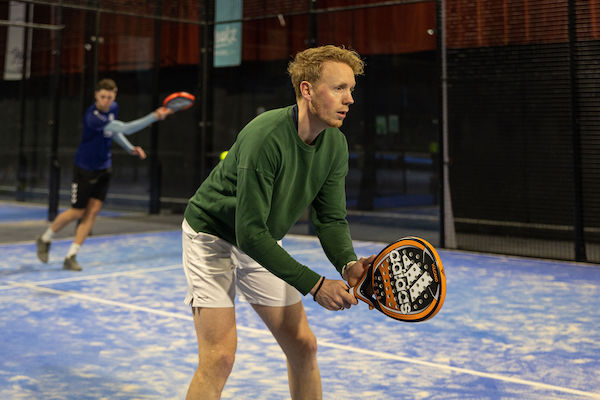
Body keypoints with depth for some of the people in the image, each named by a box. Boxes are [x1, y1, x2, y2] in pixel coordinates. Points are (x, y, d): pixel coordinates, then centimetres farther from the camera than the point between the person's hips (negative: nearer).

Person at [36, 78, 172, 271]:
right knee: (77, 212, 2)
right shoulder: (92, 117, -29)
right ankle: (45, 239, 27)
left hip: (103, 169, 7)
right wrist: (154, 117, -38)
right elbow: (125, 129, -35)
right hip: (85, 170, -7)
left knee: (93, 211, 0)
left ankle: (71, 257, 5)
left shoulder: (113, 108, -3)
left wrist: (130, 148, 6)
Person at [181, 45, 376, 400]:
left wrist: (348, 264, -29)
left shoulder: (336, 144, -10)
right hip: (213, 236, -7)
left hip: (264, 244, 7)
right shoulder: (265, 137, -33)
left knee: (303, 346, 5)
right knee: (220, 357, -16)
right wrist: (314, 284, -35)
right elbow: (250, 234, -34)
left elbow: (332, 218, -8)